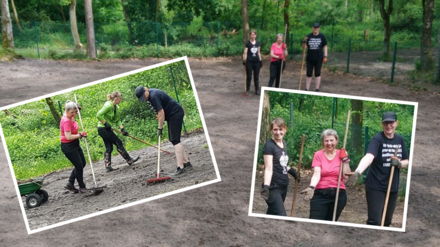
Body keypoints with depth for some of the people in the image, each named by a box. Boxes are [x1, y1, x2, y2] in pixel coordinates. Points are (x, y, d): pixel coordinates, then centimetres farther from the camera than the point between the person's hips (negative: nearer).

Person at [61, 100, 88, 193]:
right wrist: (80, 135, -21)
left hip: (75, 144, 10)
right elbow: (68, 137, -31)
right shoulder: (66, 121, -24)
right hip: (68, 146, -10)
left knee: (82, 164, 15)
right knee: (79, 166, -2)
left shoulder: (71, 117, 2)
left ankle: (70, 183, 21)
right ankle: (82, 187, 14)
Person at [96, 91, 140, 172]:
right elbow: (99, 115, -25)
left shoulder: (116, 107, 8)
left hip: (106, 129, 9)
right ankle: (129, 160, 9)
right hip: (103, 129, -9)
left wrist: (122, 129, -3)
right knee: (118, 143, -1)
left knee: (109, 148, 8)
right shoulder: (109, 105, -20)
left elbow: (118, 120, 10)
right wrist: (105, 123, -20)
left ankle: (108, 166, 10)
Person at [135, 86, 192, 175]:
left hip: (176, 113, -11)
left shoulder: (154, 96, -24)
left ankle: (180, 167, -14)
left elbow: (161, 113, -24)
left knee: (175, 140, -14)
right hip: (171, 115, 11)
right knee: (172, 139, 12)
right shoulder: (149, 96, 8)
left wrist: (160, 128, -19)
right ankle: (186, 163, 16)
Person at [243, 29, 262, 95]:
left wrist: (260, 60, 11)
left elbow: (258, 52, 15)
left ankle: (257, 90, 17)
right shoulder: (247, 43, -4)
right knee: (249, 76, 2)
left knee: (256, 77, 9)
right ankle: (247, 90, 10)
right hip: (249, 61, -3)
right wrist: (244, 60, -16)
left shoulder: (258, 43, 9)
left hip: (256, 61, 4)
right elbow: (245, 52, -7)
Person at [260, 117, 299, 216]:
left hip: (283, 186, 7)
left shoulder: (284, 143, 9)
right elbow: (269, 169, -23)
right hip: (273, 188, -7)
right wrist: (266, 186, -34)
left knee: (272, 214, 12)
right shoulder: (269, 145, -14)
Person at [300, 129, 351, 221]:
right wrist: (311, 187, -32)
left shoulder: (341, 154, 4)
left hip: (339, 194, 2)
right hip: (320, 194, -2)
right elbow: (316, 174, -14)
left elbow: (346, 176, -3)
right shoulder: (318, 155, -2)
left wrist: (345, 159, -10)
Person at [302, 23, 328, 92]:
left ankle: (317, 89, 13)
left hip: (318, 58, -1)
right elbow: (304, 47, 1)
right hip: (309, 58, 1)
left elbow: (325, 46, 4)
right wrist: (304, 42, -19)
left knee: (317, 74, 6)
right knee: (309, 74, 6)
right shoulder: (308, 36, 1)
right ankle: (307, 89, 13)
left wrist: (325, 56, -2)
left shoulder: (322, 36, -1)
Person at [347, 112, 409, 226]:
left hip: (393, 187, 6)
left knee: (387, 221, 14)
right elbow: (369, 157, -33)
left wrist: (399, 163, -13)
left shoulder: (400, 140, 5)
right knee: (374, 221, -9)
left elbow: (406, 161, 12)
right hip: (376, 187, -6)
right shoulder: (377, 139, -15)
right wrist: (357, 172, -52)